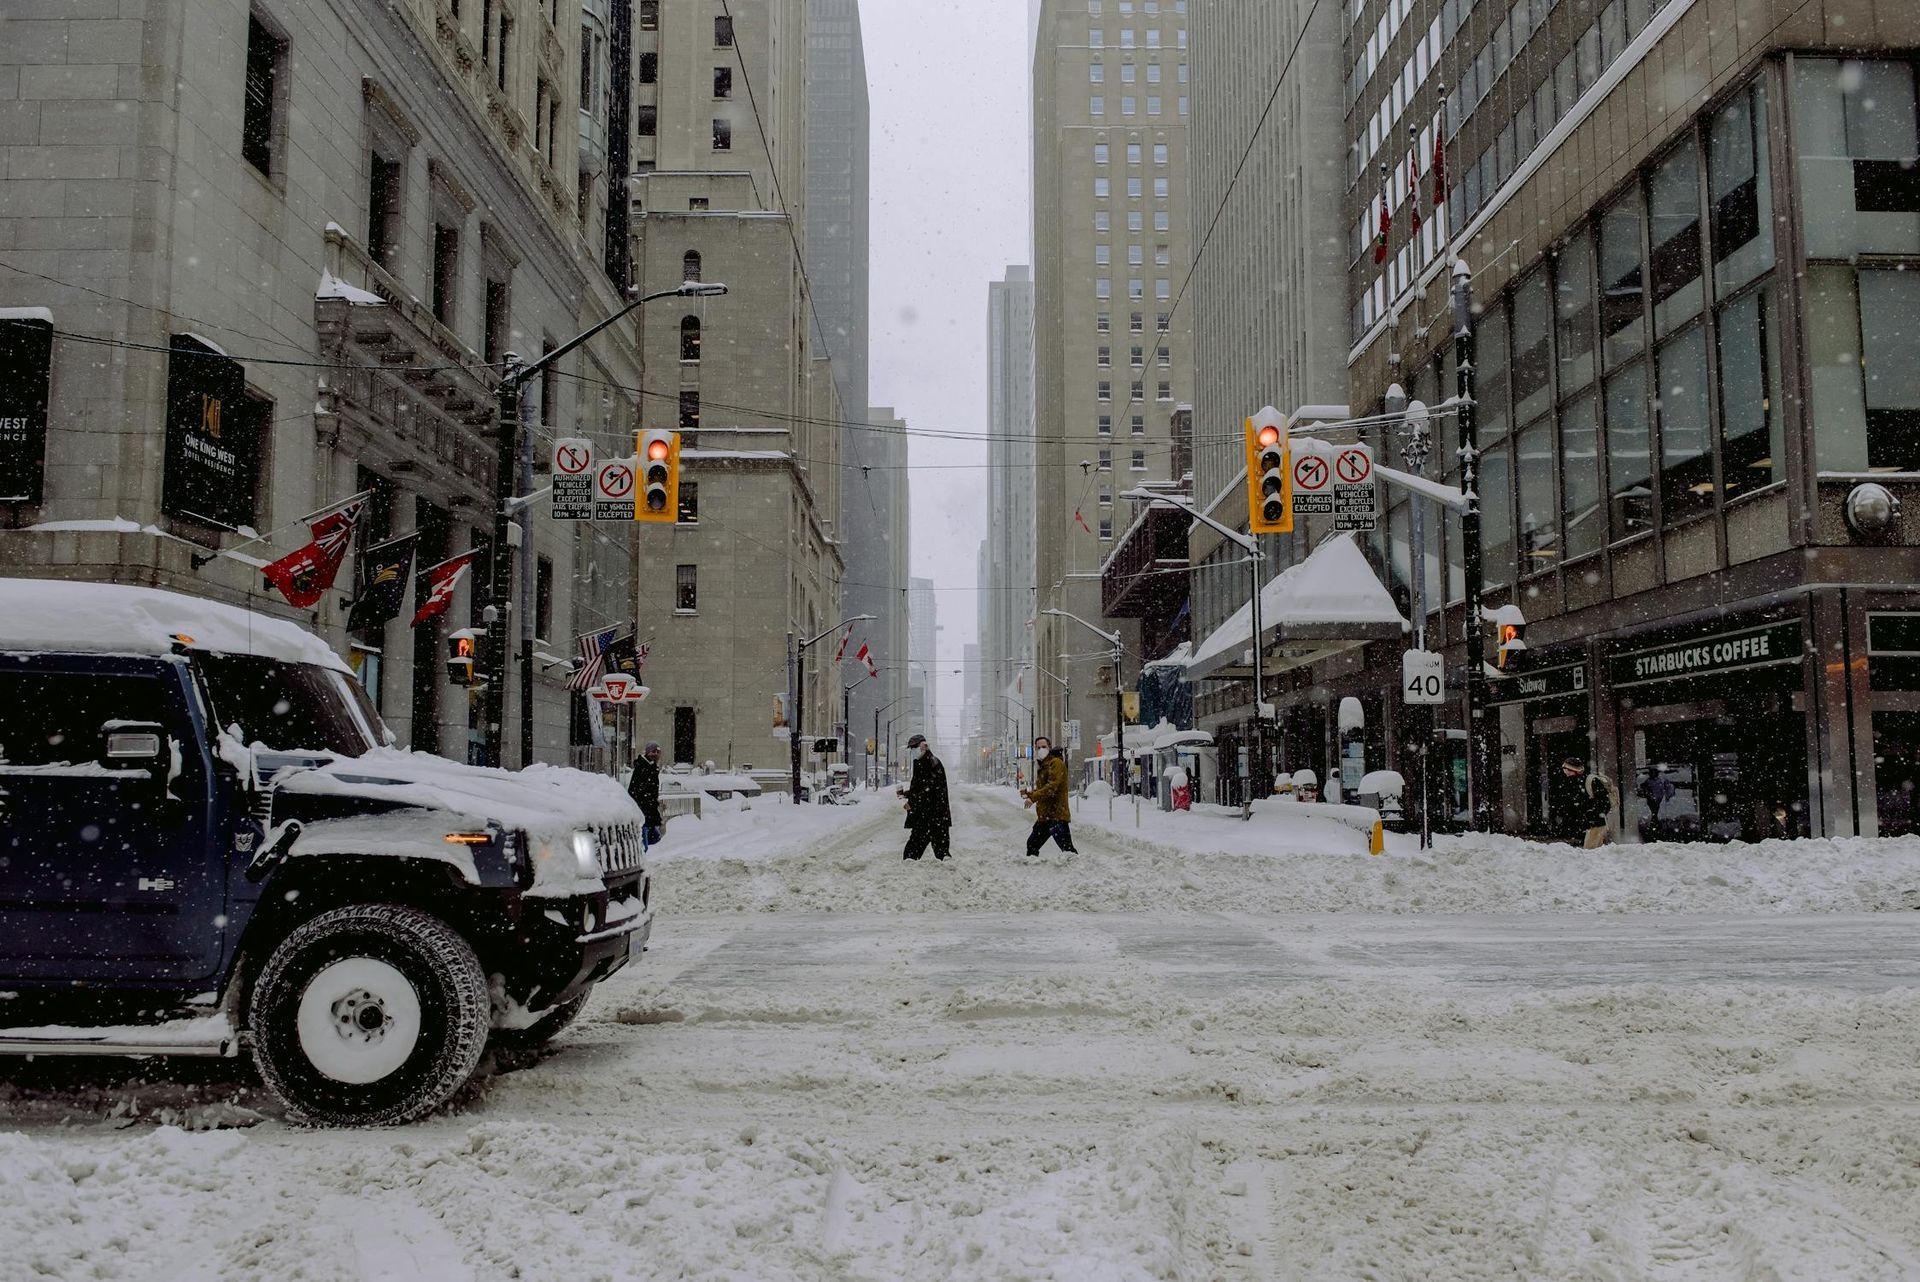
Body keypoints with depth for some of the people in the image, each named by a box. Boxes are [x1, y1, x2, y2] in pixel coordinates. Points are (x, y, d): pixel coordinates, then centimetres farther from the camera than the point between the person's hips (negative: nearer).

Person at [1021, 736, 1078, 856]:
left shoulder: (1056, 763, -9)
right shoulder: (1042, 766, 20)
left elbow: (1052, 786, -21)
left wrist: (1034, 797, -24)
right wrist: (1029, 793, 9)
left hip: (1056, 814, -10)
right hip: (1044, 815, 10)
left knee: (1066, 847, -20)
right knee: (1032, 843, 21)